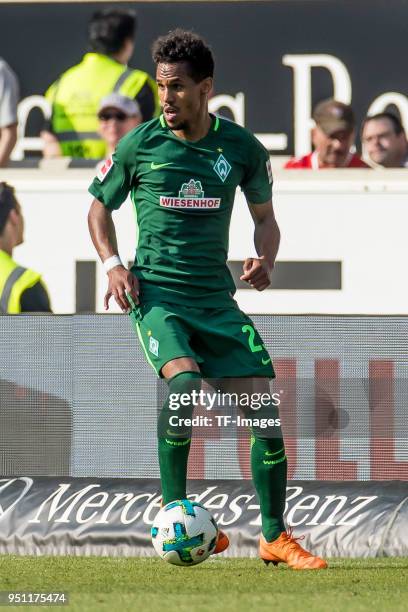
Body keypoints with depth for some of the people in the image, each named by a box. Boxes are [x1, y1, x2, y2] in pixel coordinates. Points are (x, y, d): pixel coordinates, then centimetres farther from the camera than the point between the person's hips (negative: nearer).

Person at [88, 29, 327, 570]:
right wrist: (113, 265, -3)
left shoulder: (241, 148, 3)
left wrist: (266, 259, -3)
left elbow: (264, 216, 17)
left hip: (217, 297, 3)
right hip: (157, 293, -3)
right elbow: (100, 205, 13)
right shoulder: (139, 145, -2)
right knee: (184, 380, -29)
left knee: (266, 408, -5)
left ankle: (275, 537, 9)